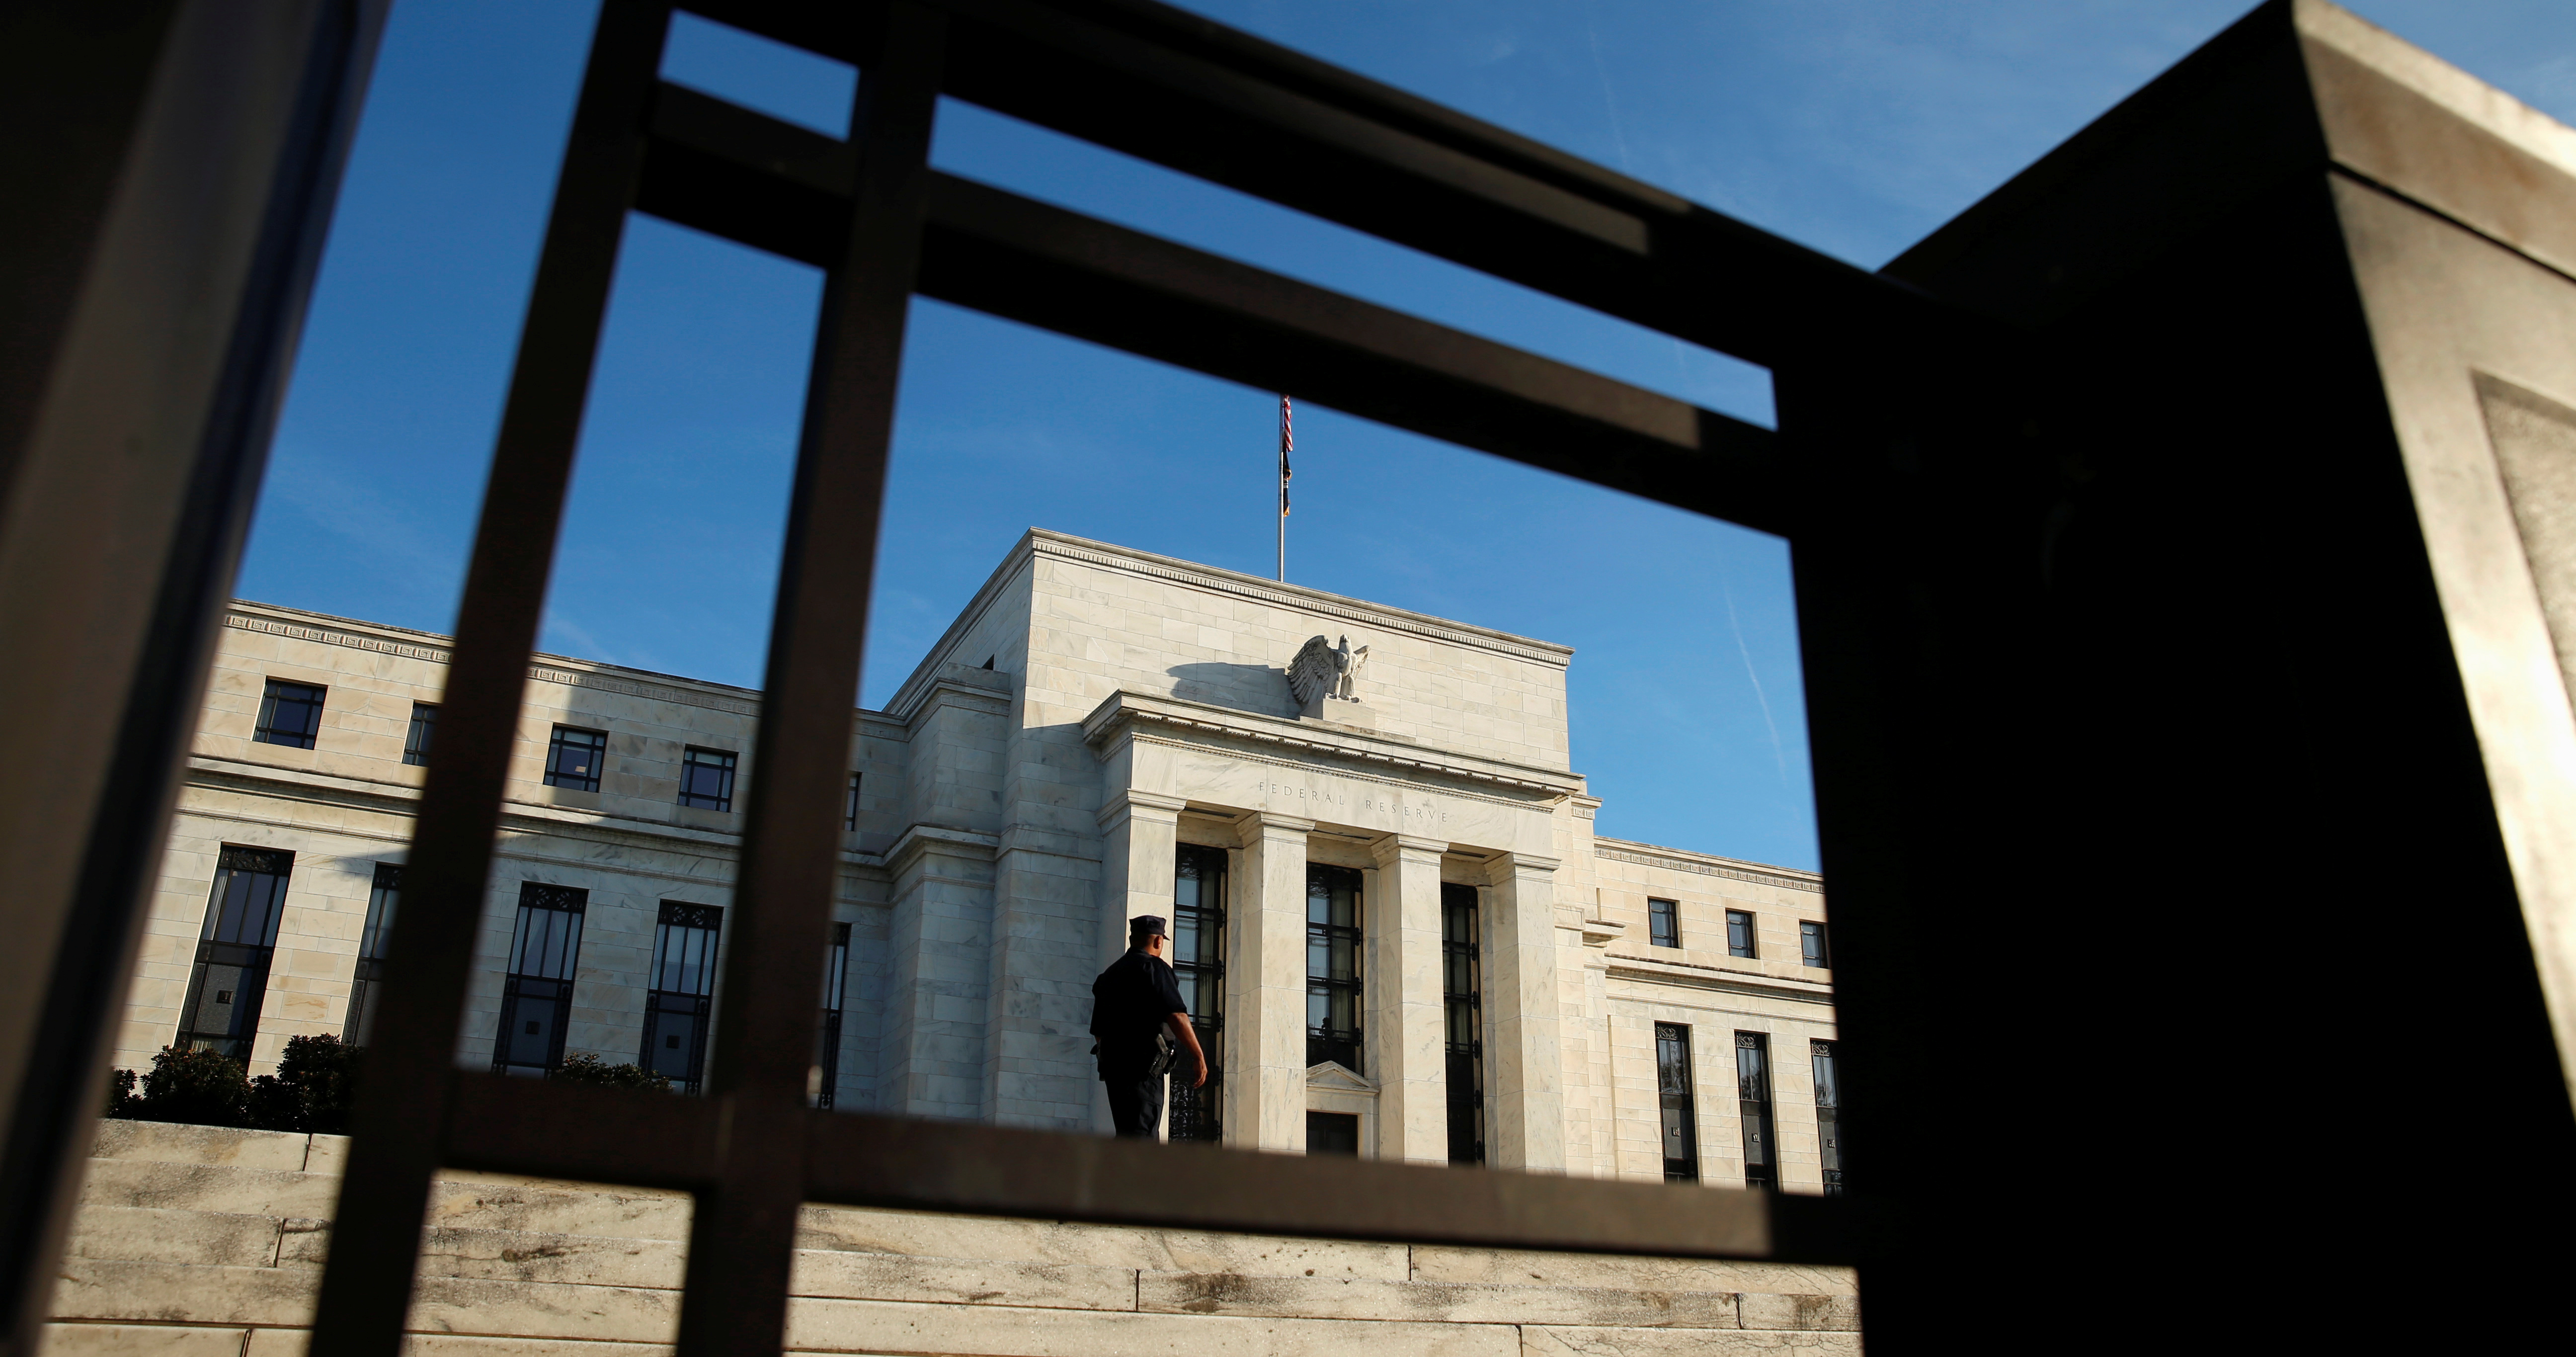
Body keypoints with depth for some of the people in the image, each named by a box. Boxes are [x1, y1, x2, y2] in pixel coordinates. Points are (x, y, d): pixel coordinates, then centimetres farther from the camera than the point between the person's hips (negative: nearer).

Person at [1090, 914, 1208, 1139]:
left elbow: (1097, 1030, 23)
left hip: (1112, 1062, 8)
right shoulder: (1153, 967, -4)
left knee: (1127, 1135, 12)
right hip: (1143, 1066, -8)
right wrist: (1199, 1057, -12)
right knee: (1139, 1136, -13)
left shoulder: (1110, 973, 20)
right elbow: (1176, 1016, -15)